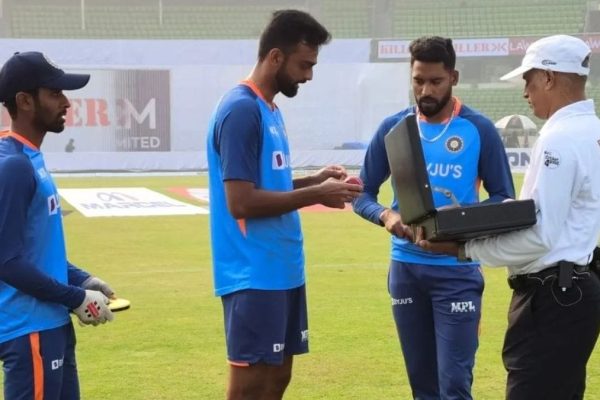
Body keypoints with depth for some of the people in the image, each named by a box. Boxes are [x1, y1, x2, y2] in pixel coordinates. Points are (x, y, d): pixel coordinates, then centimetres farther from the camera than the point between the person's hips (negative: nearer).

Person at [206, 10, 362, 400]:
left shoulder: (269, 109, 13)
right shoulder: (241, 111, -17)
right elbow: (241, 201, -21)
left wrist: (312, 181, 6)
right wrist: (314, 195, -17)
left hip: (282, 271, 10)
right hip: (254, 276, -10)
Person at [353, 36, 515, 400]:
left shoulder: (479, 129, -3)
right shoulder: (394, 128, 4)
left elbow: (504, 198, 0)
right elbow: (363, 194, 6)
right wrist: (385, 216, -17)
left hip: (458, 271, -3)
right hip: (406, 267, 3)